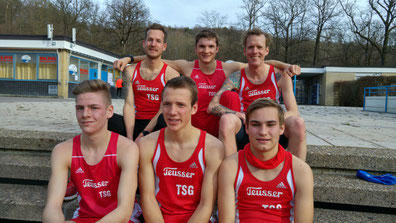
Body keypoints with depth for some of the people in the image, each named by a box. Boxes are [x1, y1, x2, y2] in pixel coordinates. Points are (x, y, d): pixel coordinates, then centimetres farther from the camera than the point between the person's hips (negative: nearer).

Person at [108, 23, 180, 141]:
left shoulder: (171, 74, -1)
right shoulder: (130, 71, 10)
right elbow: (129, 105, 0)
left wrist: (142, 135, -17)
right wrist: (129, 138, -13)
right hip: (135, 124, 3)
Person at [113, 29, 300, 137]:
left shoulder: (227, 68, -1)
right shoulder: (187, 67, -1)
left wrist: (285, 66, -8)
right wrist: (127, 58, -3)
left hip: (219, 127, 0)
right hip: (192, 128, 1)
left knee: (232, 96, -25)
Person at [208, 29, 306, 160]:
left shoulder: (280, 76, 5)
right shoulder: (237, 78, 3)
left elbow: (294, 112, -2)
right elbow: (212, 106, -9)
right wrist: (242, 117, -23)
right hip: (245, 132, -1)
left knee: (297, 122, -28)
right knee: (227, 119, -31)